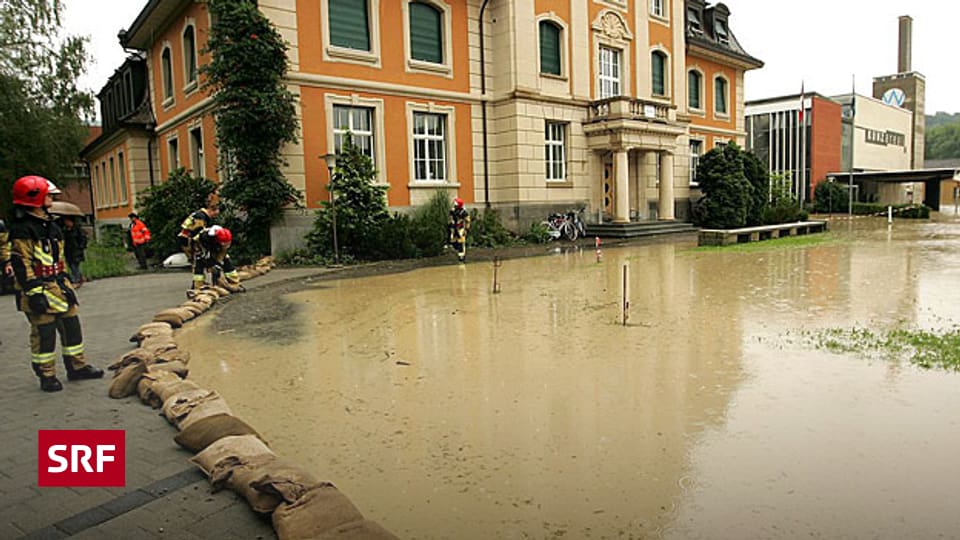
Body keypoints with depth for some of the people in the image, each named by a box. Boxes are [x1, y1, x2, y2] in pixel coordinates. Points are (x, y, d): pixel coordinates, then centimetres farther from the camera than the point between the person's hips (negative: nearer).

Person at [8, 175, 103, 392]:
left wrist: (65, 283, 21)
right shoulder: (22, 230, -14)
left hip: (57, 287, 9)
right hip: (39, 290, -9)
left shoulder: (49, 225, 15)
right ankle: (46, 376, 10)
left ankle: (77, 366, 24)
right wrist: (34, 293, -21)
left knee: (71, 325, 13)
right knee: (43, 332, -1)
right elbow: (22, 264, -17)